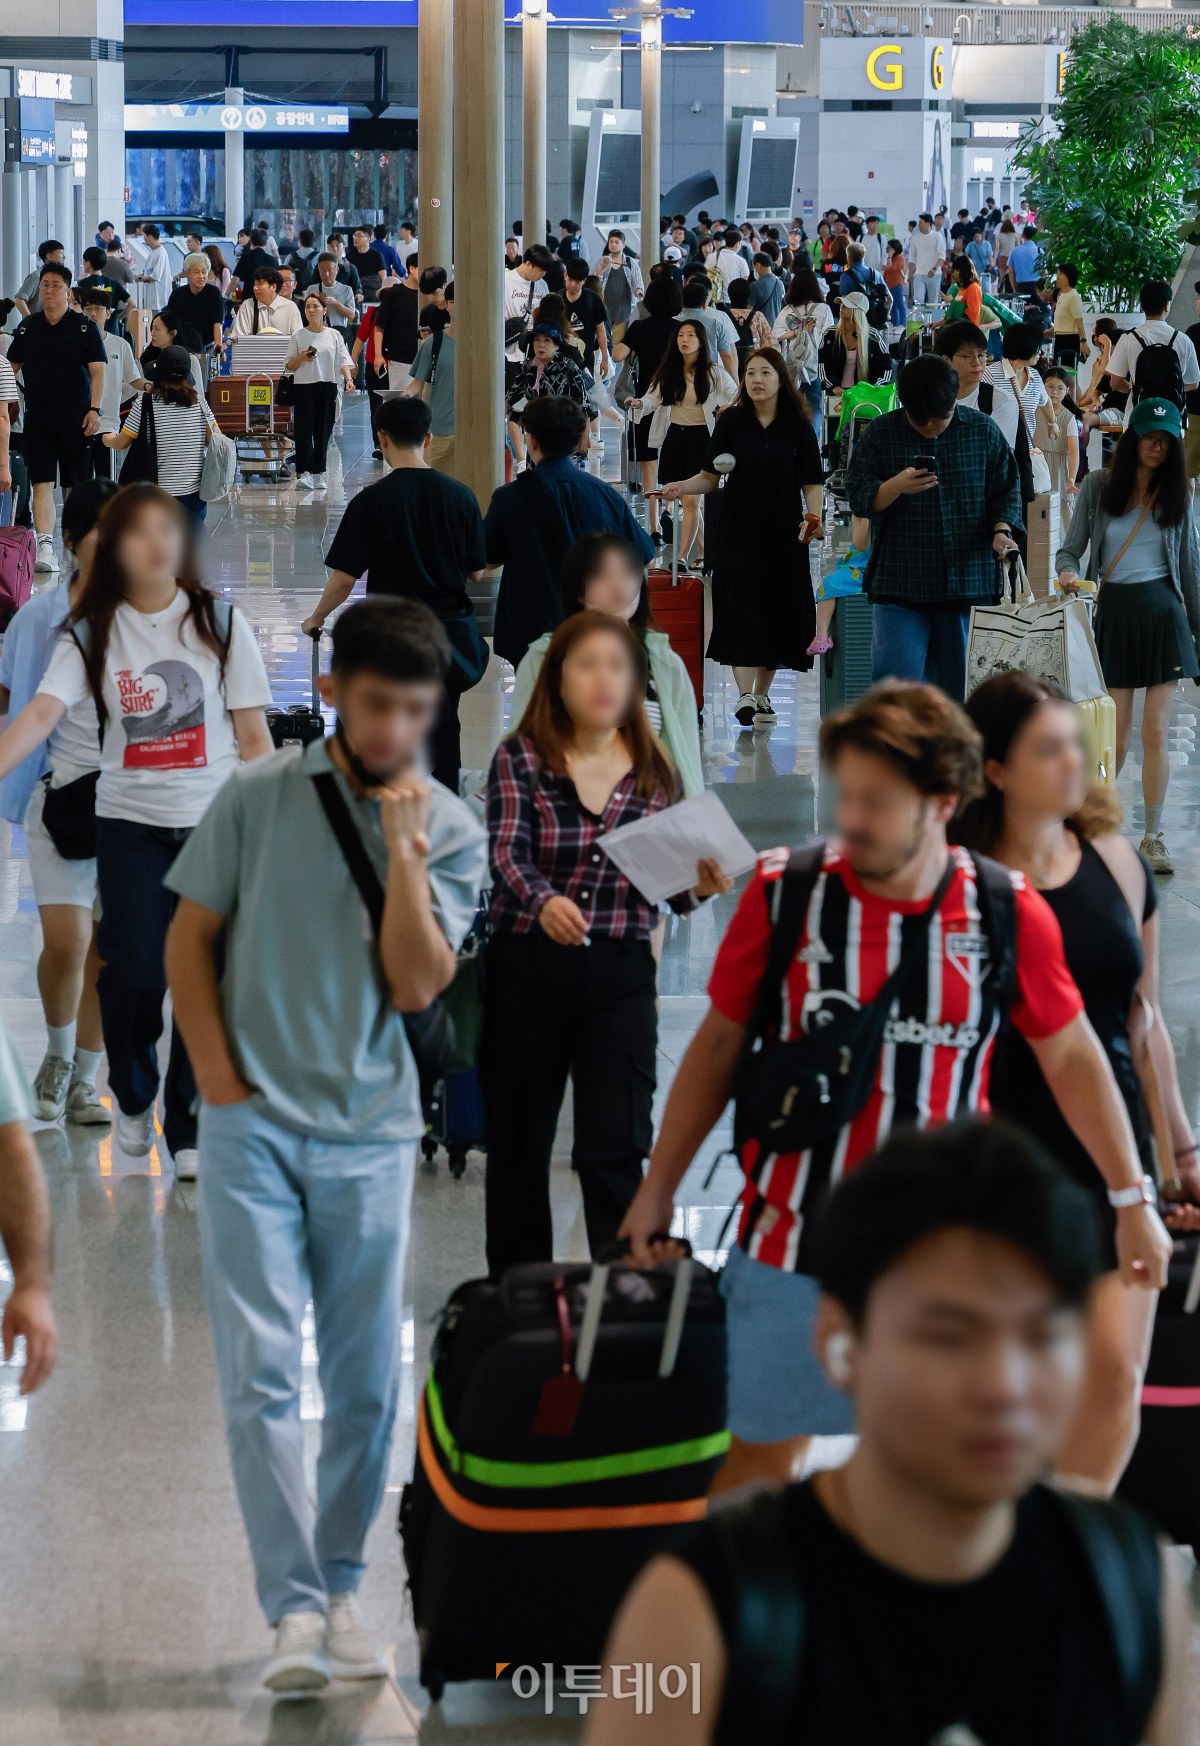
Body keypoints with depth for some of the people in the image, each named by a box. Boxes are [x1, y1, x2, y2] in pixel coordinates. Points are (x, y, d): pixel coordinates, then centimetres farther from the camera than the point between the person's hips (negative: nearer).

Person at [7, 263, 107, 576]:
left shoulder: (85, 328, 0)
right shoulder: (27, 328, 8)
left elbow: (97, 371, -3)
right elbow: (12, 369, 16)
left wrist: (94, 409, -13)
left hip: (76, 420, -2)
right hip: (37, 418, 2)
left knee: (75, 486, 6)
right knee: (42, 483, -9)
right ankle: (45, 548, -16)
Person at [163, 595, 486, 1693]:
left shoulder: (450, 832, 1)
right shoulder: (259, 797, -2)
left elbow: (418, 987, -8)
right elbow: (189, 938, 5)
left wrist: (402, 850, -15)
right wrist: (218, 1073, -3)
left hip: (371, 1132, 2)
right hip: (252, 1122, -2)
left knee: (368, 1382, 6)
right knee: (261, 1371, -9)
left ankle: (342, 1589, 20)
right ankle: (295, 1609, -7)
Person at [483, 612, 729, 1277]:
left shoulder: (654, 771, 6)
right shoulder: (520, 759, -3)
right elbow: (506, 854, -16)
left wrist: (698, 887, -13)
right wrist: (544, 902, -37)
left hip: (621, 977, 1)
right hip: (527, 972, -1)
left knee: (616, 1151, -5)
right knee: (519, 1148, 10)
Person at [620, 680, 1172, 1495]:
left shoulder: (1008, 914, -6)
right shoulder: (783, 894, -6)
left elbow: (1071, 1058, 6)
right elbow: (719, 1044, 6)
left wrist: (1132, 1200, 8)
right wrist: (658, 1187, 8)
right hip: (794, 1238, -1)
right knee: (764, 1457, 7)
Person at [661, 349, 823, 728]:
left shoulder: (798, 426, 3)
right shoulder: (730, 422, 2)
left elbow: (811, 483, 3)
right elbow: (710, 477, 3)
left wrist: (813, 517, -13)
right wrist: (683, 487, -16)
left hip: (784, 533, 1)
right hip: (738, 528, -1)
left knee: (778, 610, 4)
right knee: (742, 609, -11)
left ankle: (762, 695, 18)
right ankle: (745, 695, -16)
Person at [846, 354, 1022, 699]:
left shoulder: (984, 431, 7)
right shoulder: (880, 434, 3)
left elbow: (1006, 489, 12)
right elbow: (858, 498, 0)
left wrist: (1001, 530, -8)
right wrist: (896, 487, -20)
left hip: (969, 581, 1)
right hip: (899, 585, -1)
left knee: (960, 684, 4)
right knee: (895, 681, -12)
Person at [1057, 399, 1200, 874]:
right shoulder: (1098, 487, 3)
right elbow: (1071, 547, 5)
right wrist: (1068, 572, -19)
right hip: (1114, 611, -1)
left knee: (1155, 732, -4)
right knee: (1116, 737, -2)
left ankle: (1153, 837, 7)